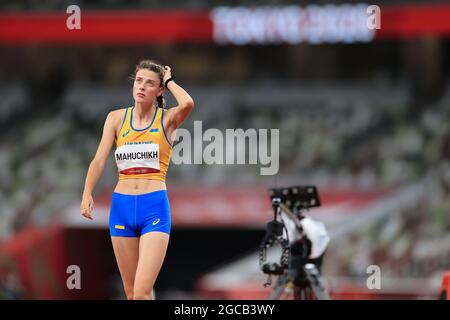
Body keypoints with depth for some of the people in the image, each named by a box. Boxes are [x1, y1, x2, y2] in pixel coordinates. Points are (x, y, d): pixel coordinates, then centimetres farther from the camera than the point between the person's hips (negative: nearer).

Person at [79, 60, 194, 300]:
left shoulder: (167, 119, 1)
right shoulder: (116, 118, 10)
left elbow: (187, 103, -21)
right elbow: (99, 160, 2)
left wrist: (169, 81, -3)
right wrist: (87, 194, -14)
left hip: (154, 207, -4)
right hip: (122, 206, 4)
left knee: (142, 292, -16)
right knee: (130, 292, 8)